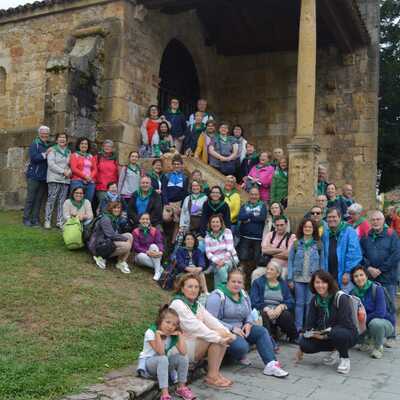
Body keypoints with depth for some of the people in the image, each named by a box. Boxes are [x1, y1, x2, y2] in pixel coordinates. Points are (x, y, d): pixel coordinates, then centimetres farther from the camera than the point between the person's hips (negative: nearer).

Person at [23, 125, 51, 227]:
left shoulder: (50, 146, 13)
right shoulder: (35, 144, -3)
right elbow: (33, 157, -16)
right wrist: (45, 154, -18)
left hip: (44, 176, 5)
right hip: (34, 176, -5)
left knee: (39, 199, 7)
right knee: (30, 198, -1)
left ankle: (35, 219, 13)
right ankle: (26, 219, 7)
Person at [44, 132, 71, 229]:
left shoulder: (68, 152, 18)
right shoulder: (52, 150, 3)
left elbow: (71, 164, 16)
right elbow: (51, 164, -7)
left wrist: (69, 171, -6)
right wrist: (63, 172, -13)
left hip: (66, 180, 4)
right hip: (54, 179, -4)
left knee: (62, 201, 4)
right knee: (51, 200, -6)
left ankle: (60, 222, 6)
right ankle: (47, 221, -2)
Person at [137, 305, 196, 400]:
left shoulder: (173, 334, -7)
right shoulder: (151, 332, -22)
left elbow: (183, 352, -23)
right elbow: (161, 353, -33)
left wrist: (180, 334, -20)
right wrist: (158, 333, -38)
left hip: (162, 364, 5)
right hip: (147, 364, -5)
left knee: (183, 357, -19)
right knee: (163, 359, -37)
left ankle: (181, 388, -4)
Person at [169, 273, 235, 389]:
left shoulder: (197, 304, 12)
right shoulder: (177, 304, -16)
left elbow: (211, 320, 2)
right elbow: (195, 326, -25)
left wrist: (227, 333, -15)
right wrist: (218, 338, -29)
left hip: (196, 342, 8)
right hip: (182, 347, -8)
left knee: (222, 335, -10)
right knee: (215, 338, -22)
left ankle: (215, 372, -5)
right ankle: (211, 376, -13)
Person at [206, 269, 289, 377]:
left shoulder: (244, 295, 9)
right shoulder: (217, 296, -14)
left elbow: (249, 314, 19)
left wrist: (249, 323, -5)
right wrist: (232, 328, -23)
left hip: (240, 329, 7)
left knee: (262, 331, -15)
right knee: (242, 346, -33)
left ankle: (271, 365, -24)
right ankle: (238, 356, 3)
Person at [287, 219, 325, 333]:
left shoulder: (318, 244, 4)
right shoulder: (296, 244, 4)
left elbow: (322, 263, 5)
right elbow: (290, 261, 3)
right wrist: (290, 279, -3)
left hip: (313, 279, 0)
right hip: (299, 278, 0)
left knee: (309, 303, 3)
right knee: (299, 303, 4)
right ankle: (298, 327, 10)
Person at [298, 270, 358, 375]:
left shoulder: (341, 298, -17)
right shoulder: (315, 300, 0)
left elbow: (345, 324, -21)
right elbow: (310, 324, -1)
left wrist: (326, 335, -26)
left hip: (347, 334, -5)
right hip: (324, 336, 5)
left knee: (337, 333, -39)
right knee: (304, 343, -19)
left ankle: (345, 359, -7)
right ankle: (334, 350, 9)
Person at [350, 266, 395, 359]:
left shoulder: (377, 289, -19)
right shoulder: (353, 293, -4)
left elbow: (380, 313, -27)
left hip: (385, 323, -5)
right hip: (366, 324, 5)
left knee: (375, 322, -37)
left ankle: (378, 347, -7)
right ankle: (365, 341, 12)